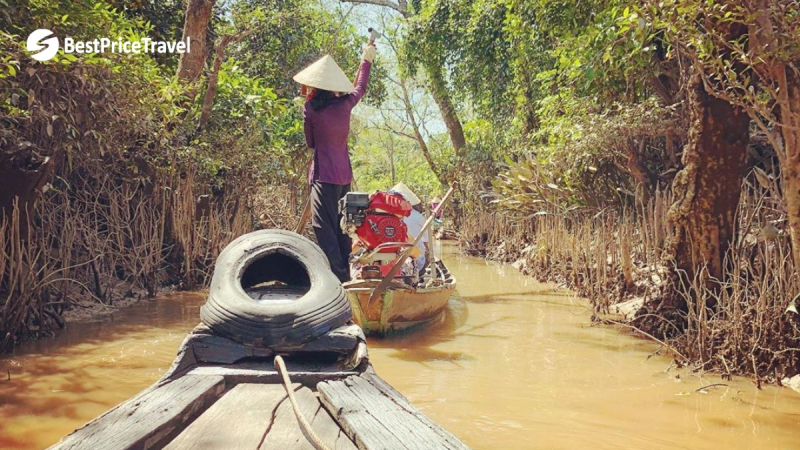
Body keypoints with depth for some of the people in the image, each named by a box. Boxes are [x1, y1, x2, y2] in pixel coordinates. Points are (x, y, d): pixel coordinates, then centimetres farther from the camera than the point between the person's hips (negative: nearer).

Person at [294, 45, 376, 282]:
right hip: (345, 175, 6)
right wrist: (366, 60, 36)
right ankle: (345, 275, 18)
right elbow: (360, 88, 23)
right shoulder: (344, 104, 2)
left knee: (325, 229, -6)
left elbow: (310, 143, 4)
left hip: (323, 176, -6)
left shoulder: (310, 108, -8)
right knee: (341, 228, 13)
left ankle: (338, 276, -12)